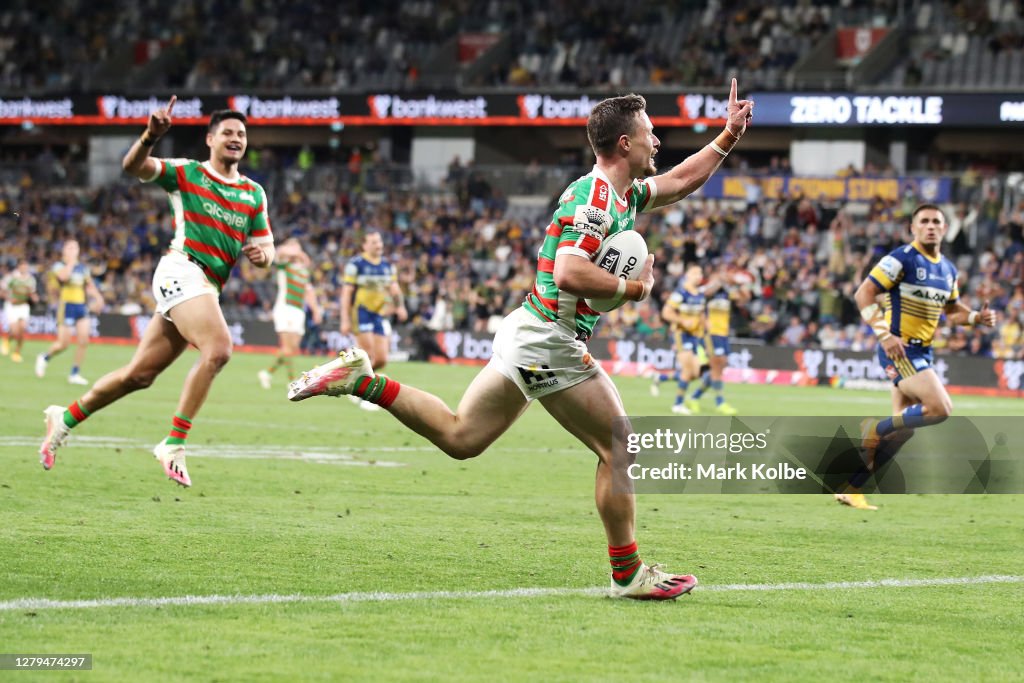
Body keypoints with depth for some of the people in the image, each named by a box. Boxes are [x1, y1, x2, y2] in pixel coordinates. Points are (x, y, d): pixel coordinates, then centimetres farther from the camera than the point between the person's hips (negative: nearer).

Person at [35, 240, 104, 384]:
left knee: (83, 340, -8)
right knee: (63, 344, -6)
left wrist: (97, 297, 4)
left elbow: (89, 286, 21)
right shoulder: (59, 266, -3)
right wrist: (71, 261, -16)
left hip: (81, 307, 5)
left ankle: (75, 374, 1)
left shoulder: (82, 268, 15)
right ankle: (44, 358, 24)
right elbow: (63, 276, -25)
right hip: (66, 306, -5)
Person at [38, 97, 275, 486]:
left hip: (207, 290, 7)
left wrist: (261, 253, -6)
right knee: (218, 349, -28)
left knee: (139, 374, 9)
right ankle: (173, 445, -24)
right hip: (181, 269, -6)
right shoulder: (185, 173, 2)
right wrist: (151, 136, -32)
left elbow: (265, 249, 19)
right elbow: (134, 166, -12)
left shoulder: (254, 194, 17)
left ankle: (65, 419, 26)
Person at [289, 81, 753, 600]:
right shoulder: (593, 196, -17)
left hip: (528, 335, 10)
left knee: (459, 437, 13)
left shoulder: (625, 195, 13)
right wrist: (635, 288, -18)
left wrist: (729, 135, 27)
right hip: (551, 338, -10)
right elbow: (569, 273, -29)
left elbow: (681, 181, 32)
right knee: (620, 446, -3)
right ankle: (628, 575, 3)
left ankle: (362, 380, 10)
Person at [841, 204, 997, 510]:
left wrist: (978, 317, 4)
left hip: (922, 352, 8)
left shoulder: (948, 269, 12)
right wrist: (884, 335, -24)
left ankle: (851, 488, 16)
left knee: (903, 430, 9)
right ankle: (876, 429, -4)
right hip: (899, 349, -8)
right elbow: (863, 294, -14)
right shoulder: (902, 259, -12)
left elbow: (952, 309, 26)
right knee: (941, 408, -23)